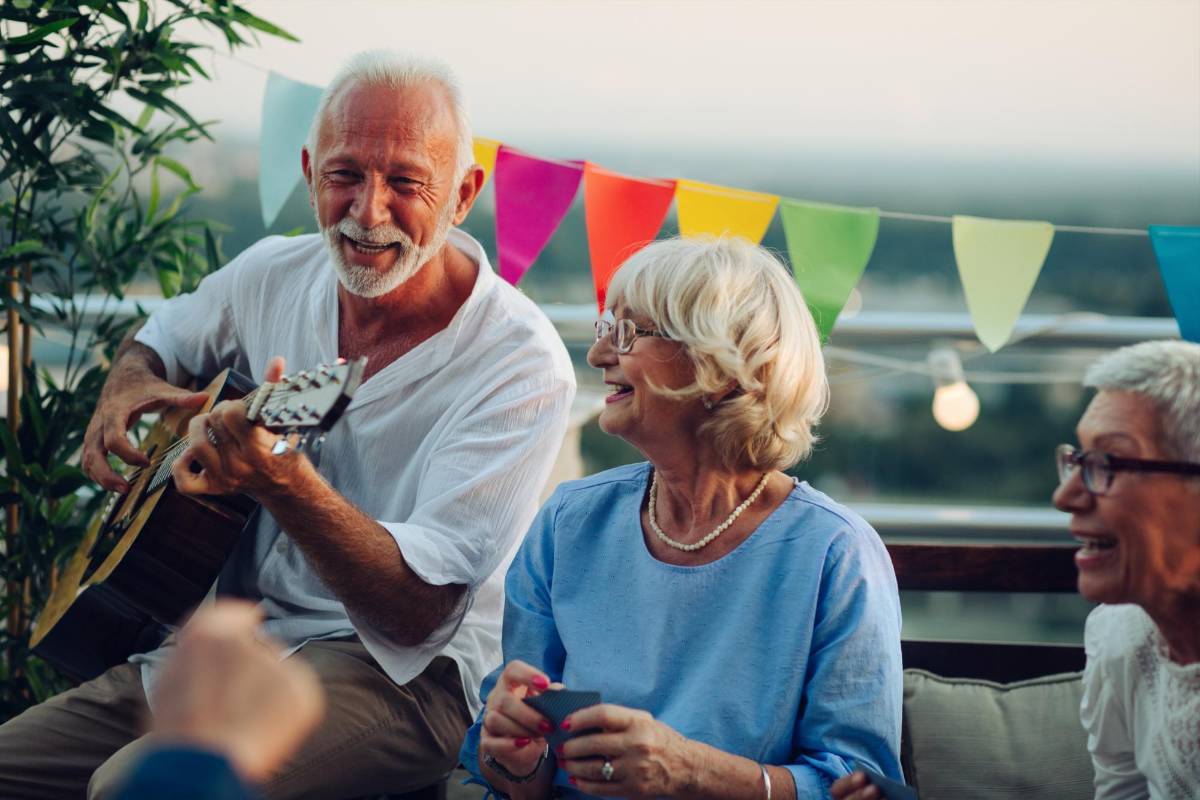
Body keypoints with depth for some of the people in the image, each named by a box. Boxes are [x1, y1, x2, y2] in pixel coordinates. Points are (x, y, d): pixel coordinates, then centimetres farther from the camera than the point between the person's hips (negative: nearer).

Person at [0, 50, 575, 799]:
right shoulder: (275, 275, 2)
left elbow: (422, 611, -22)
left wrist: (286, 483, -38)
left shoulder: (521, 365, -17)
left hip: (402, 673, -6)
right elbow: (159, 338, 26)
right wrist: (126, 388, 1)